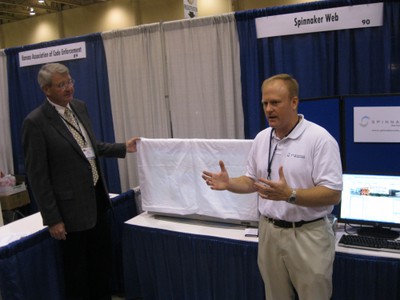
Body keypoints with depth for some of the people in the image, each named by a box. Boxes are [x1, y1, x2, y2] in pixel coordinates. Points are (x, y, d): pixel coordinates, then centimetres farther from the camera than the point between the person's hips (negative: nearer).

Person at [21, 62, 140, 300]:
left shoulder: (80, 107, 4)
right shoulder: (36, 122, -17)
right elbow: (37, 175, -15)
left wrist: (124, 148, 8)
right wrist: (52, 218, -14)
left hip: (97, 198, 7)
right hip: (72, 206, -7)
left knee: (103, 260, 21)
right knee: (77, 268, 13)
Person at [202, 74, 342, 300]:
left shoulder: (319, 139, -15)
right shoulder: (261, 138, 4)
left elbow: (333, 194, -18)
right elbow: (252, 181, 12)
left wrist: (290, 194, -31)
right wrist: (229, 183, -8)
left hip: (307, 234, -5)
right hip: (269, 231, 5)